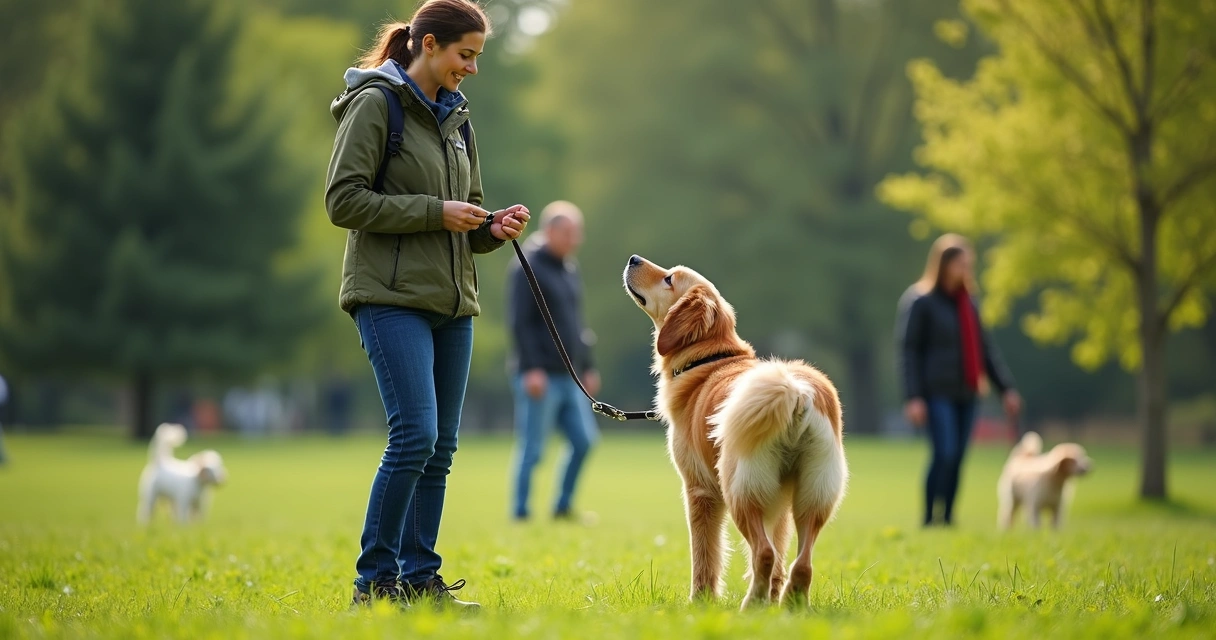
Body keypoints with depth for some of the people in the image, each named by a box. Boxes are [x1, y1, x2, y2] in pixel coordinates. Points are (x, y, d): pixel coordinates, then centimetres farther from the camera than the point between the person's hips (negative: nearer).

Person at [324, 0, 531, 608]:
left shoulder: (455, 117, 18)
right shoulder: (374, 104, -5)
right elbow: (343, 200, -13)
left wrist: (493, 227, 1)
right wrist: (434, 213, -15)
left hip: (452, 303, 8)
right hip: (392, 297, -8)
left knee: (441, 446, 5)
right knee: (415, 434, -15)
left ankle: (420, 578, 12)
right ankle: (374, 579, -6)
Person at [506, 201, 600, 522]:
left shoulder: (569, 269, 17)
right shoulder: (527, 267, -8)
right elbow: (520, 323, -15)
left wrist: (587, 368, 21)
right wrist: (532, 368, -20)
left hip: (569, 377, 8)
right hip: (539, 377, -8)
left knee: (584, 439, 4)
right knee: (532, 449, -4)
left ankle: (563, 506, 14)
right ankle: (520, 512, 3)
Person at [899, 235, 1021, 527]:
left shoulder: (967, 303, 15)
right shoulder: (921, 301, -5)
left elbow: (985, 348, 18)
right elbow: (909, 349, -7)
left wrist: (1006, 388, 11)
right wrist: (913, 397, -14)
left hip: (965, 394, 7)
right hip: (937, 393, -7)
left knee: (956, 459, 5)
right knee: (944, 454, -16)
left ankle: (946, 518, 10)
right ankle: (930, 519, -10)